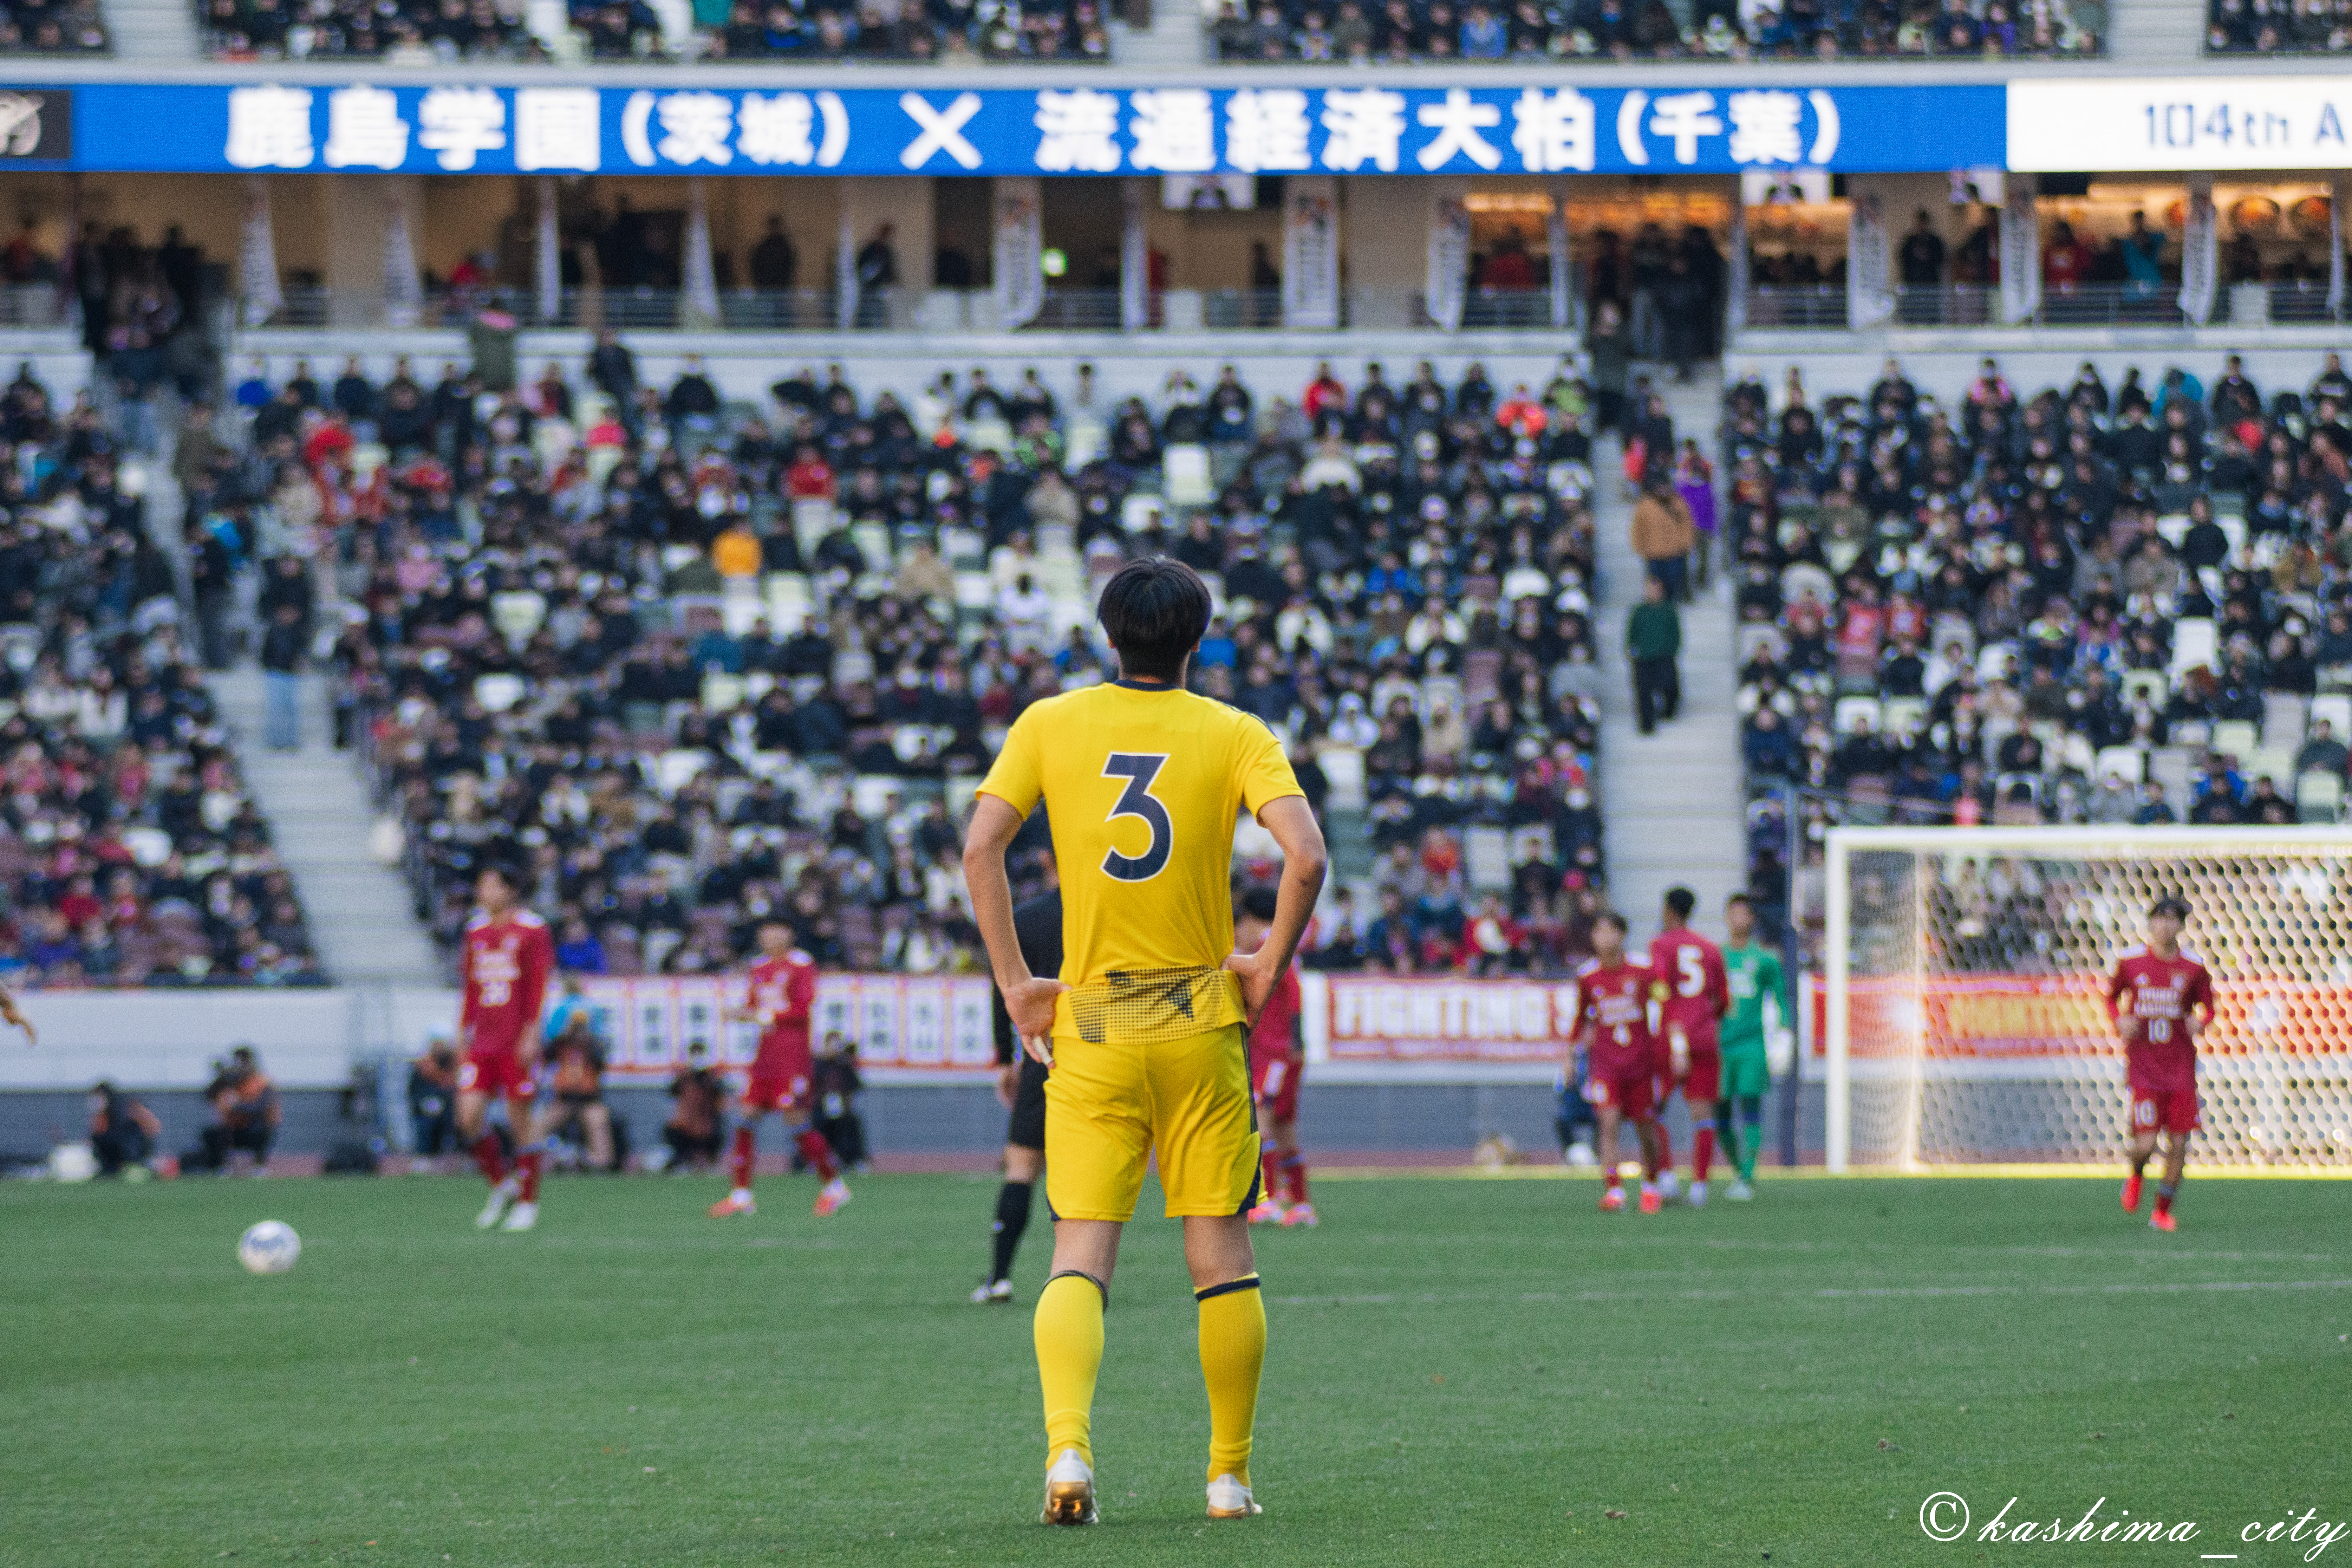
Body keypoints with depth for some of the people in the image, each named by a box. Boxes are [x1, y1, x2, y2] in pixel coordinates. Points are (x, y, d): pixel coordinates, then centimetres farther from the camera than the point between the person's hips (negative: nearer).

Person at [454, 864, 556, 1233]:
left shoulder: (531, 930, -4)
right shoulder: (476, 932, 12)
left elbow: (538, 988, -7)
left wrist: (531, 1034, -13)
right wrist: (463, 1032, 14)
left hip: (517, 1044, -5)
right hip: (482, 1043, 5)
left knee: (519, 1121, -2)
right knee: (468, 1117, -8)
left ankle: (528, 1203, 10)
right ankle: (501, 1185, 13)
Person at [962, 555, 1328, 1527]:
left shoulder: (1049, 726, 3)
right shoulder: (1234, 735, -1)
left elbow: (980, 846, -7)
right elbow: (1306, 856, -15)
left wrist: (1015, 985, -2)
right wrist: (1268, 969, -2)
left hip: (1088, 1025, 1)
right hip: (1201, 1023, -1)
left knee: (1080, 1256, -1)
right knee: (1222, 1256, 9)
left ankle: (1068, 1446, -24)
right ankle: (1230, 1476, 12)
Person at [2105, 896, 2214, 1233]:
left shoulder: (2194, 967, -1)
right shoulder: (2130, 961, -2)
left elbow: (2208, 1007, 10)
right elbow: (2111, 997, 13)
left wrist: (2201, 1022, -13)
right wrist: (2120, 1020, -8)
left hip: (2181, 1069, 1)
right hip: (2143, 1067, -1)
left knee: (2179, 1145, 0)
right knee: (2146, 1144, -11)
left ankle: (2163, 1211, 19)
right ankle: (2136, 1176, 26)